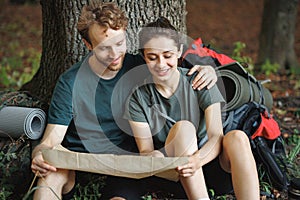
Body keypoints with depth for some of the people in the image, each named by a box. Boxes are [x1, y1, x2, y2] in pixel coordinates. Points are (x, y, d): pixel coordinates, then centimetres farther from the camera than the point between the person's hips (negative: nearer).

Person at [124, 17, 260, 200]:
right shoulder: (138, 97, -5)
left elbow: (216, 136, -15)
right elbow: (145, 151, -7)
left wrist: (197, 160, -37)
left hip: (206, 158, 1)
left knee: (237, 137, -30)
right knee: (184, 127, -29)